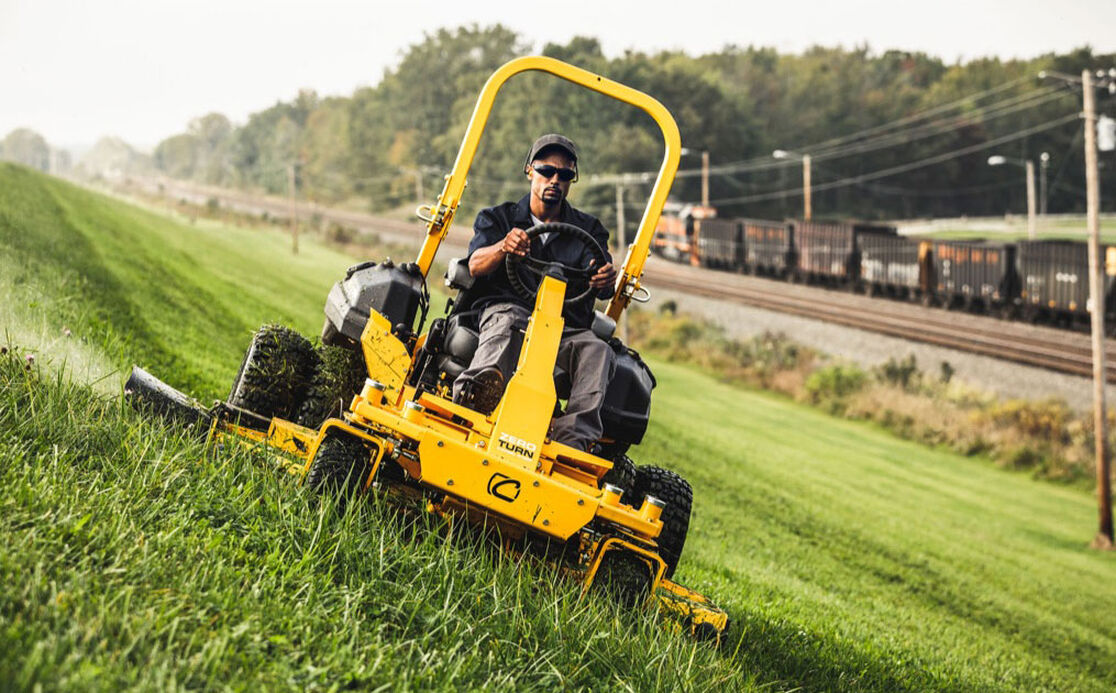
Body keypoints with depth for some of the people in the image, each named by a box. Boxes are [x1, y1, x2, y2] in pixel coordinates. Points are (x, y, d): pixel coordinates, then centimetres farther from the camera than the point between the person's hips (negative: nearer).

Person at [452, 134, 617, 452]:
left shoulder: (587, 229, 23)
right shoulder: (498, 218, 20)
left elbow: (601, 287, 6)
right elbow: (475, 265, 0)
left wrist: (605, 280, -22)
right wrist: (503, 248, -25)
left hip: (566, 329, 2)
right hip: (506, 307, -2)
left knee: (598, 351, -30)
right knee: (508, 321, -38)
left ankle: (575, 440, -48)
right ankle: (479, 389, -68)